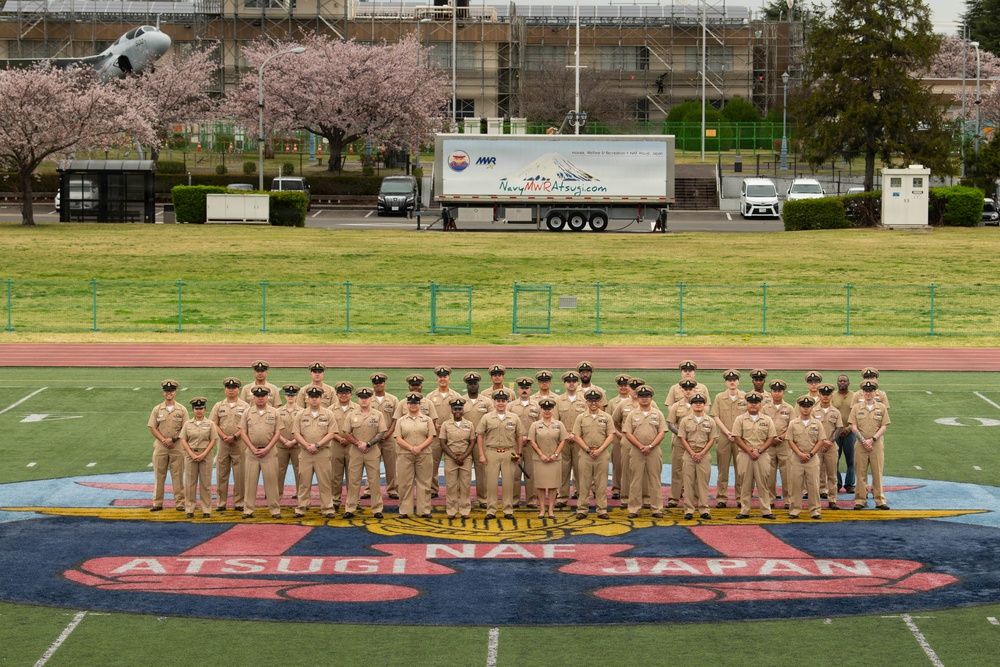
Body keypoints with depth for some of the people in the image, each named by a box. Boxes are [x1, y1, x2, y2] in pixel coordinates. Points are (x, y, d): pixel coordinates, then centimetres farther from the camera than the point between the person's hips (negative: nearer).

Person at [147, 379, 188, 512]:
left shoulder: (182, 410, 3)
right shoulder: (157, 410, 6)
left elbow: (185, 429, 1)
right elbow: (153, 428, 3)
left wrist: (173, 439, -12)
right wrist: (163, 440, -9)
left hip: (177, 446, -1)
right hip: (160, 446, 1)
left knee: (178, 476, 1)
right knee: (159, 476, 3)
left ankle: (179, 503, 4)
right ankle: (157, 503, 7)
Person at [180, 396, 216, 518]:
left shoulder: (210, 424, 3)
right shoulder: (187, 424, 6)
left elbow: (213, 441, 0)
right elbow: (183, 441, 3)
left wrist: (203, 454, -10)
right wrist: (192, 454, -9)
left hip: (205, 455, -1)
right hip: (190, 455, 1)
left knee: (205, 483, 1)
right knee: (190, 483, 1)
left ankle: (206, 510, 5)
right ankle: (190, 510, 6)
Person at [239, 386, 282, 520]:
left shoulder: (274, 412, 5)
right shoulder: (248, 413, 6)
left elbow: (277, 433, 2)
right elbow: (243, 433, 3)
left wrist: (266, 449, -8)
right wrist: (253, 449, -6)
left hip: (269, 452, -1)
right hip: (251, 452, 1)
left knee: (271, 480, -1)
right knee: (250, 480, 1)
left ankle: (275, 510, 4)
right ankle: (248, 510, 6)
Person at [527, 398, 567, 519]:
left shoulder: (559, 424, 5)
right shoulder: (535, 425, 3)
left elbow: (562, 441, 4)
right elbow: (532, 441, 0)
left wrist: (555, 454, -8)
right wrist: (541, 455, -9)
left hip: (555, 459, 1)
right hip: (540, 459, -1)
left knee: (553, 484, 2)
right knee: (541, 484, 1)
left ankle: (551, 509, 8)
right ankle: (542, 509, 8)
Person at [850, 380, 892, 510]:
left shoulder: (881, 408, 5)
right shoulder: (856, 408, 6)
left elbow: (883, 426, 1)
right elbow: (854, 427, 1)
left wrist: (872, 440, -11)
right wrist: (863, 441, -11)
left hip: (877, 444, 0)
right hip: (860, 444, 0)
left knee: (877, 473, 0)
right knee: (861, 473, 1)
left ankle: (879, 500, 4)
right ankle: (860, 500, 4)